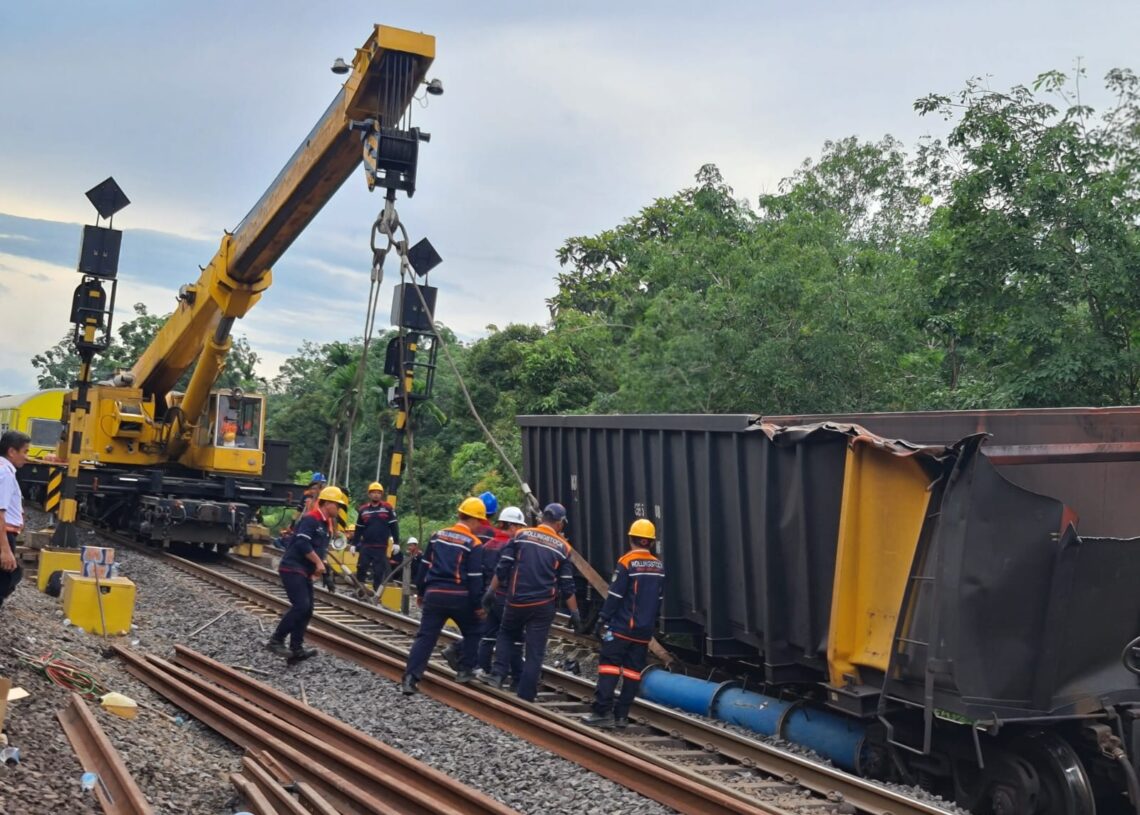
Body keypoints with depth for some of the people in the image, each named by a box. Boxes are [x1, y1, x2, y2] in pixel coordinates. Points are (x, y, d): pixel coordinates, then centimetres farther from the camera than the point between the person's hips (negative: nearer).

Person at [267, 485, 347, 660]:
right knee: (301, 606, -19)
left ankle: (296, 648, 9)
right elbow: (302, 543, -24)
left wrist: (320, 565, 5)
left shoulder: (324, 524, 17)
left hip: (304, 572, 10)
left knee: (307, 610, 7)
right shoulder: (310, 519, -14)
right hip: (292, 569, -10)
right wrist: (318, 563, -19)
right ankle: (276, 641, -11)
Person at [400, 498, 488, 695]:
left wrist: (420, 592, 22)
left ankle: (410, 678, -7)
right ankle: (465, 671, 17)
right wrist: (479, 605, -2)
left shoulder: (437, 536, 9)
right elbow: (475, 578, -8)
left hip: (434, 594, 4)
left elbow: (424, 566, 13)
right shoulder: (473, 544, -7)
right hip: (460, 597, -4)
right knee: (473, 632, 20)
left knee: (426, 636, 3)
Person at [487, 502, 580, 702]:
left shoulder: (521, 535, 0)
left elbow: (502, 568, -2)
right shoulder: (562, 547, 2)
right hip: (543, 606, -1)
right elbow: (567, 585, 2)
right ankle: (525, 698, 5)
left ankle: (499, 672, 7)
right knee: (535, 652, 5)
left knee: (506, 633, 26)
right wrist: (574, 612, 8)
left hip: (516, 601, 1)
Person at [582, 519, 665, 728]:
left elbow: (615, 595, -13)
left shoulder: (627, 562, -11)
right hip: (644, 630, 6)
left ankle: (603, 712, -9)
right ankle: (621, 715, 8)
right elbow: (658, 599, 14)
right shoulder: (658, 566, 8)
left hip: (622, 626, -6)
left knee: (609, 665, -3)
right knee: (633, 670, 7)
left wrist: (603, 620, -6)